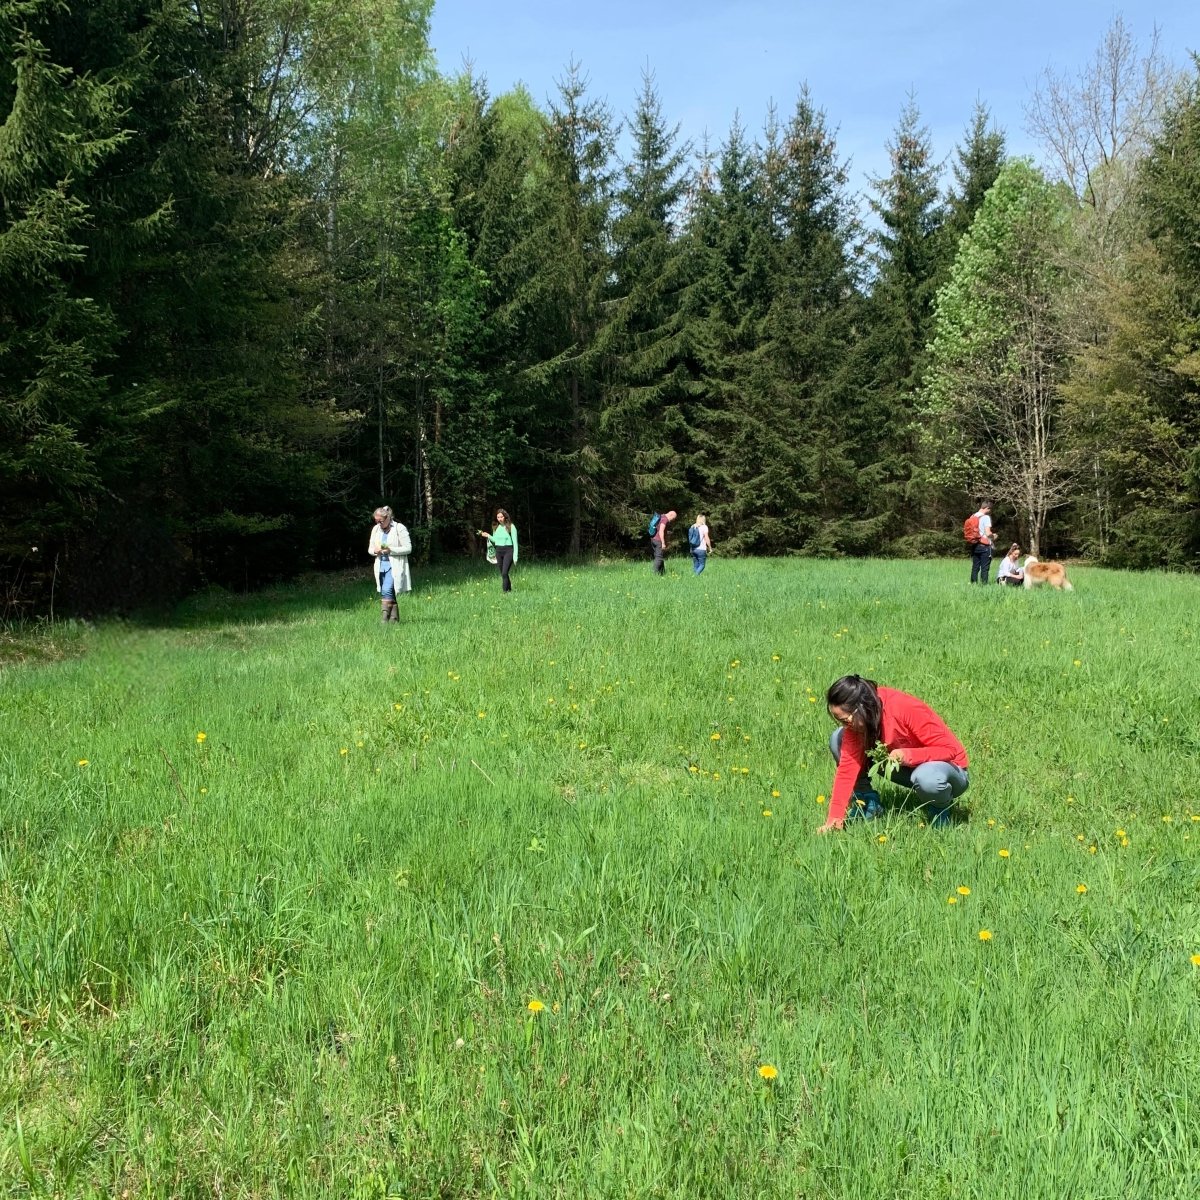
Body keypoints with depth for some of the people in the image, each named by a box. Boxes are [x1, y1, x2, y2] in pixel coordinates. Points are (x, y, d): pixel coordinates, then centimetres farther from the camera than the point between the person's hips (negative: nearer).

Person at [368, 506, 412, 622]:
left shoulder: (399, 528, -6)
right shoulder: (376, 529, 12)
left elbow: (408, 548, -8)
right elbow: (370, 548, 17)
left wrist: (391, 550, -19)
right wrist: (374, 551, -7)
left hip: (394, 566, -6)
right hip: (381, 566, 6)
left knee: (386, 590, -20)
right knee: (390, 593, 7)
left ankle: (384, 618, -22)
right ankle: (394, 618, 14)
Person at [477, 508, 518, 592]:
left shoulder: (511, 527, -6)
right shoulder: (496, 527, 10)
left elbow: (515, 542, -5)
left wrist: (515, 556, -10)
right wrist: (488, 536, 6)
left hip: (508, 551, -6)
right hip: (498, 551, 6)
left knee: (504, 573, -17)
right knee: (502, 574, 8)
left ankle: (505, 591, -16)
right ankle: (509, 590, 21)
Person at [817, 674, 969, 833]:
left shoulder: (909, 709, -32)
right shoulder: (855, 722, -15)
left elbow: (950, 749, -27)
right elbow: (848, 765, -17)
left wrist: (907, 755, -42)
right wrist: (835, 817, -24)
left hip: (947, 765, -5)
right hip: (907, 767, 5)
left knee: (928, 778, -44)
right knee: (838, 739, -11)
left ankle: (940, 807, -8)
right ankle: (867, 802, 0)